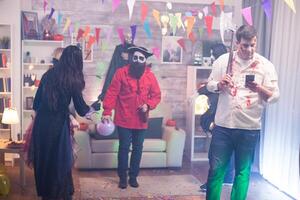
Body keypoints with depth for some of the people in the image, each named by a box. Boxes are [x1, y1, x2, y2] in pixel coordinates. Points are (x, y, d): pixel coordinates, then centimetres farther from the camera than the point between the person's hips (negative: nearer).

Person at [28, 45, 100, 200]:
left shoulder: (48, 74, 6)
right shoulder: (73, 79, -7)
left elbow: (36, 102, 11)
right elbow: (81, 109, -4)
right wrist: (92, 109, 16)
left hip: (41, 122, 5)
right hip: (58, 123, -5)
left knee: (42, 158, 18)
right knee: (60, 160, 11)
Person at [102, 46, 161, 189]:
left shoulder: (150, 76, 3)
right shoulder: (121, 73, -6)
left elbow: (156, 95, 8)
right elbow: (112, 93, -8)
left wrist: (148, 105, -10)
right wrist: (107, 112, -15)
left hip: (141, 121, 3)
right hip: (124, 120, -3)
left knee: (137, 149, 11)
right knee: (124, 148, 4)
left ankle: (133, 177, 25)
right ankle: (122, 177, 19)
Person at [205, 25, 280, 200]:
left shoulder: (265, 65, -1)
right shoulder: (223, 60, 3)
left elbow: (275, 96, -3)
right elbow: (210, 86, 8)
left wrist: (259, 88, -22)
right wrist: (219, 84, -14)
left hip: (250, 128, 0)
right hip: (223, 125, 1)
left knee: (243, 171, 11)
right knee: (216, 169, 6)